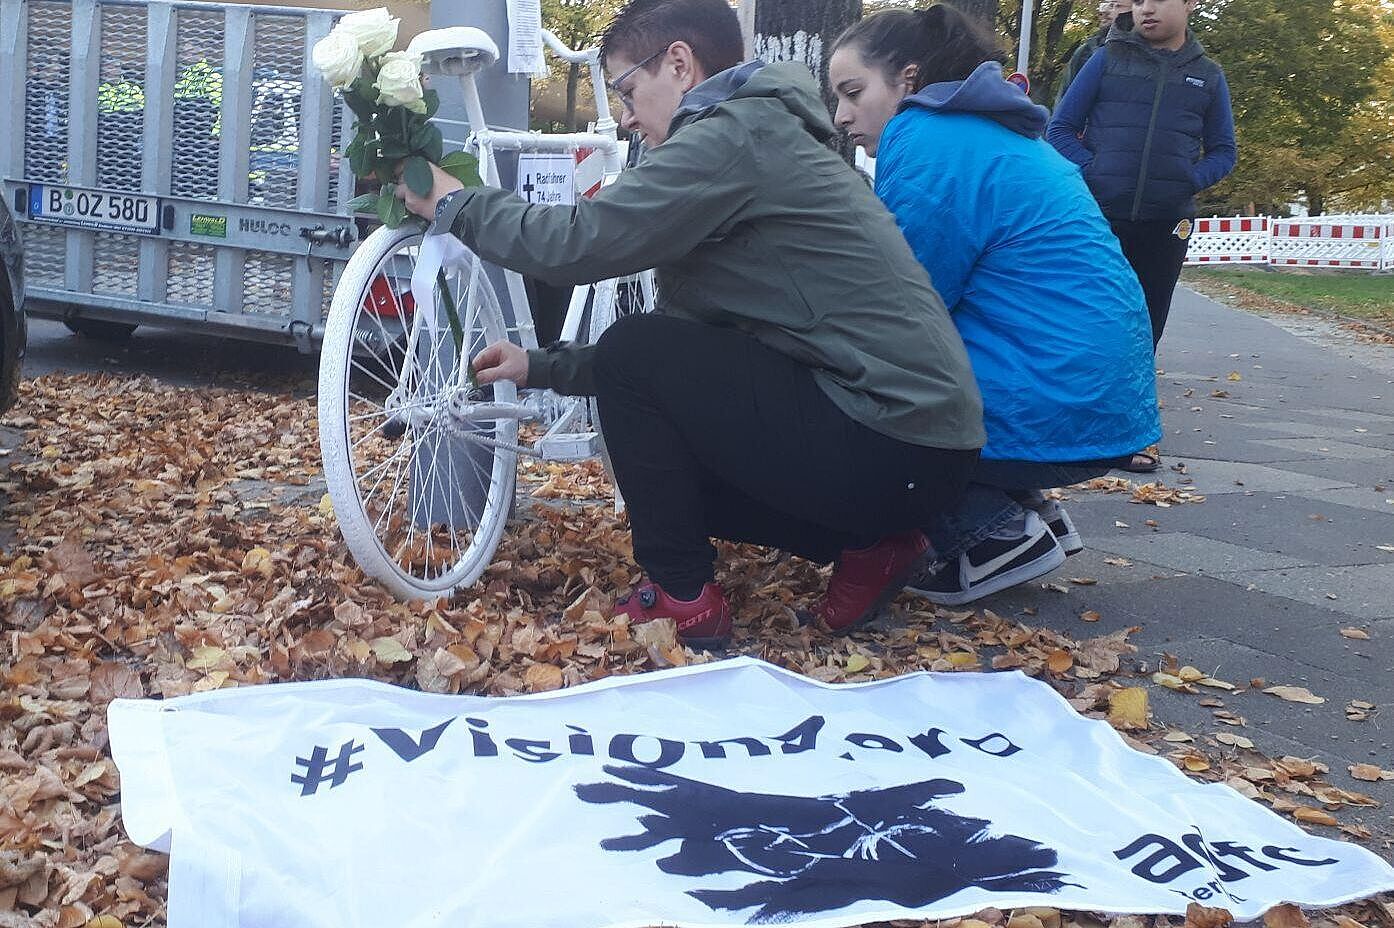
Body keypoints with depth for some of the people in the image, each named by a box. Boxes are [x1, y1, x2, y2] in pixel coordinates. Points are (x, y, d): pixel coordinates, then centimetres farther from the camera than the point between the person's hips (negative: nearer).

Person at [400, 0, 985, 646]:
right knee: (668, 459, 20)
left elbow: (580, 243, -16)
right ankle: (865, 546, 13)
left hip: (892, 453, -10)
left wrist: (453, 204, 1)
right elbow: (676, 342, 22)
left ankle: (680, 600, 3)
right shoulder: (764, 140, 20)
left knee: (631, 356, -5)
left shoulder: (737, 132, -11)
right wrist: (541, 367, 23)